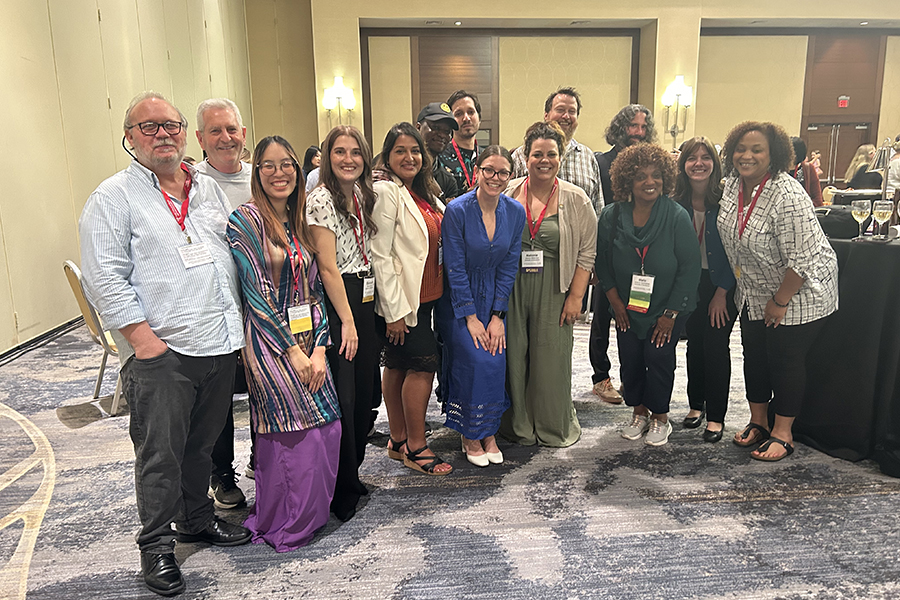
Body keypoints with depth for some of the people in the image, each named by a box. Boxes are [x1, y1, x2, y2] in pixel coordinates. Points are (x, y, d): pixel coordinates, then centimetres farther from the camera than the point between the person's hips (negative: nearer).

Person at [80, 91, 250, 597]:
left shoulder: (209, 190, 14)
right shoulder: (114, 198, -3)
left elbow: (235, 255, 19)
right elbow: (105, 279, -10)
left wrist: (239, 320, 12)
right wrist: (143, 338, -15)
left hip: (220, 343, 6)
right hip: (161, 352, -5)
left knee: (203, 443, 18)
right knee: (160, 452, 2)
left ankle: (198, 519, 36)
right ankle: (157, 545, 19)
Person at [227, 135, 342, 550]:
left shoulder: (301, 223, 13)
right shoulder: (245, 219, -7)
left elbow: (314, 289, 10)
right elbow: (256, 293, -12)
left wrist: (319, 347, -1)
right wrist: (292, 349, -12)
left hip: (307, 340, 6)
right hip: (269, 342, -6)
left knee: (328, 427, 4)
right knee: (297, 433, -5)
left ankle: (310, 513, 27)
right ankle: (286, 527, 17)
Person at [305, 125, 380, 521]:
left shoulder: (364, 195, 14)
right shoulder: (321, 199, -10)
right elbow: (328, 266, -14)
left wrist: (363, 314, 12)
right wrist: (347, 320, -16)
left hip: (366, 300, 8)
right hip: (336, 304, -8)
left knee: (364, 392, 13)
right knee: (342, 397, -3)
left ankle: (351, 474, 30)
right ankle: (341, 492, 11)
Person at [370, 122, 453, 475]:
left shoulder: (422, 191, 14)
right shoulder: (386, 191, -13)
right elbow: (380, 255, -18)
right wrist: (394, 310, -20)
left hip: (423, 297, 8)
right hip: (400, 301, -8)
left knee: (397, 367, 14)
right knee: (424, 364, -6)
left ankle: (398, 442, 23)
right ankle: (416, 448, 7)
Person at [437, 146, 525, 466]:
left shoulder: (515, 212, -5)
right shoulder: (457, 210, -17)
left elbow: (509, 267, -1)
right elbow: (455, 269, -14)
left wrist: (498, 316, -6)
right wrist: (471, 318, -14)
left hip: (494, 298, 4)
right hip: (459, 300, -3)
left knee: (496, 362, -6)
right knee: (476, 361, -14)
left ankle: (489, 433, 14)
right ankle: (471, 435, 6)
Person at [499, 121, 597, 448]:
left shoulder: (576, 199, 0)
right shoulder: (508, 193, 2)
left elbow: (587, 251, 0)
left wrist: (576, 296, -7)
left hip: (553, 291, -1)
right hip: (511, 289, 1)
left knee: (551, 357, 4)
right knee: (514, 356, 6)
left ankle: (554, 427, 25)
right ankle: (518, 424, 25)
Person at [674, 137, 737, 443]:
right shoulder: (676, 202, -3)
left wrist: (721, 292, -11)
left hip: (721, 284, -3)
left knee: (716, 346, -1)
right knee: (694, 344, 12)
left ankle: (716, 416, 11)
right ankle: (696, 404, 28)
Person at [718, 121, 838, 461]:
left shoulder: (787, 196, -28)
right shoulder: (733, 183, -5)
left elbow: (801, 259, -26)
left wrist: (780, 301, -18)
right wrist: (740, 278, 12)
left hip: (798, 293, -7)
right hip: (754, 294, 7)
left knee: (786, 360, 2)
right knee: (754, 356, 14)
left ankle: (783, 434, 17)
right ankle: (758, 422, 30)